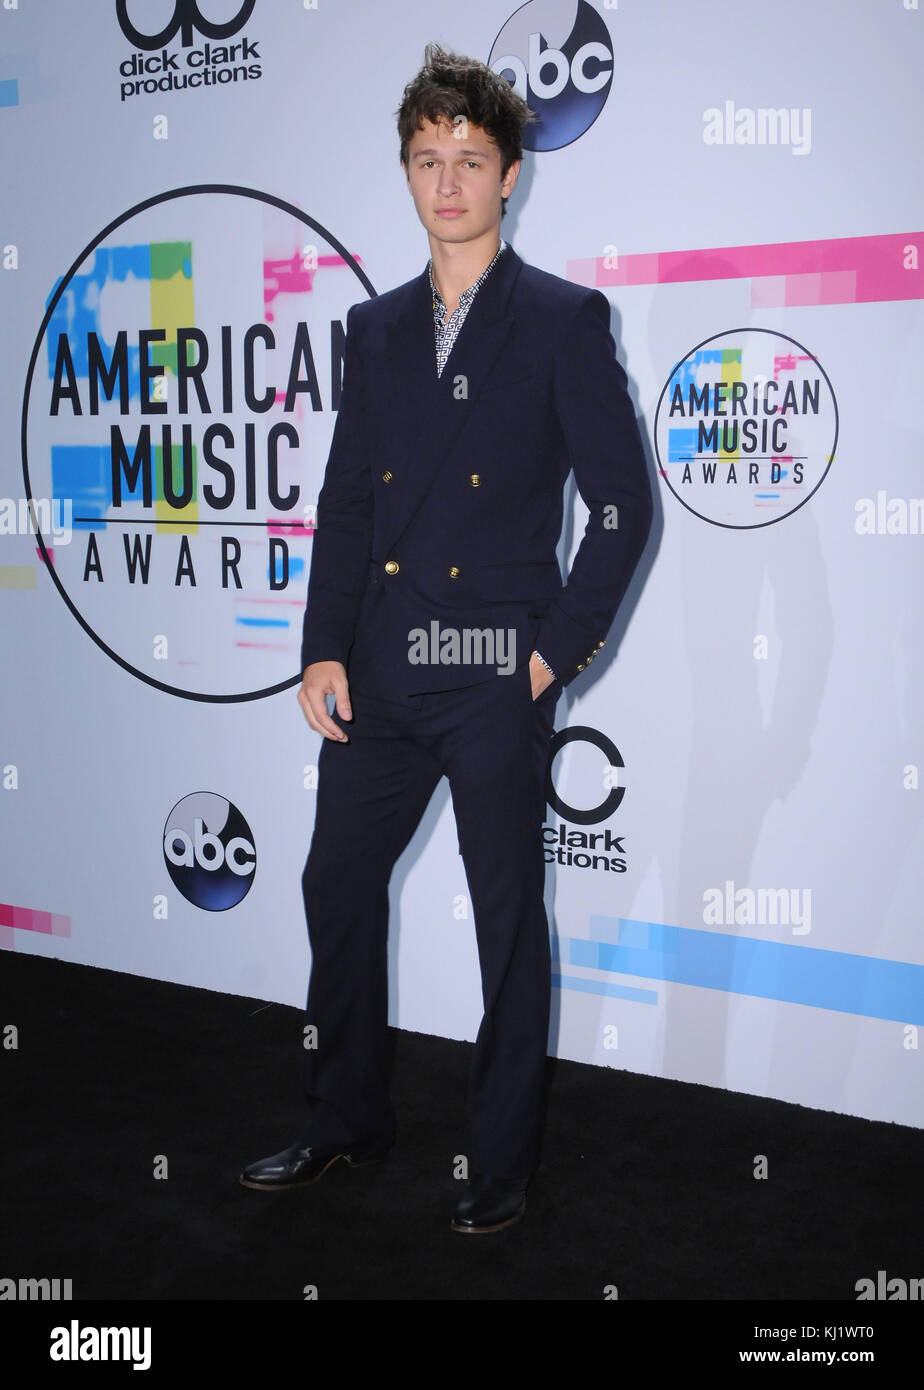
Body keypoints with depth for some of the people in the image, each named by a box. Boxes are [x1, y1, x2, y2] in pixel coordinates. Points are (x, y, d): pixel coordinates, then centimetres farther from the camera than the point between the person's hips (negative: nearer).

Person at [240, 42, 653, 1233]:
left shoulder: (564, 321, -2)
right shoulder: (376, 329, 13)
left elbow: (622, 507, -4)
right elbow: (344, 500, 12)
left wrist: (560, 650, -9)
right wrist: (324, 650, 3)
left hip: (496, 676, -5)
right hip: (381, 675, 5)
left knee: (508, 918, 5)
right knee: (337, 883, 12)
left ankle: (501, 1162, 23)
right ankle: (345, 1120, 33)